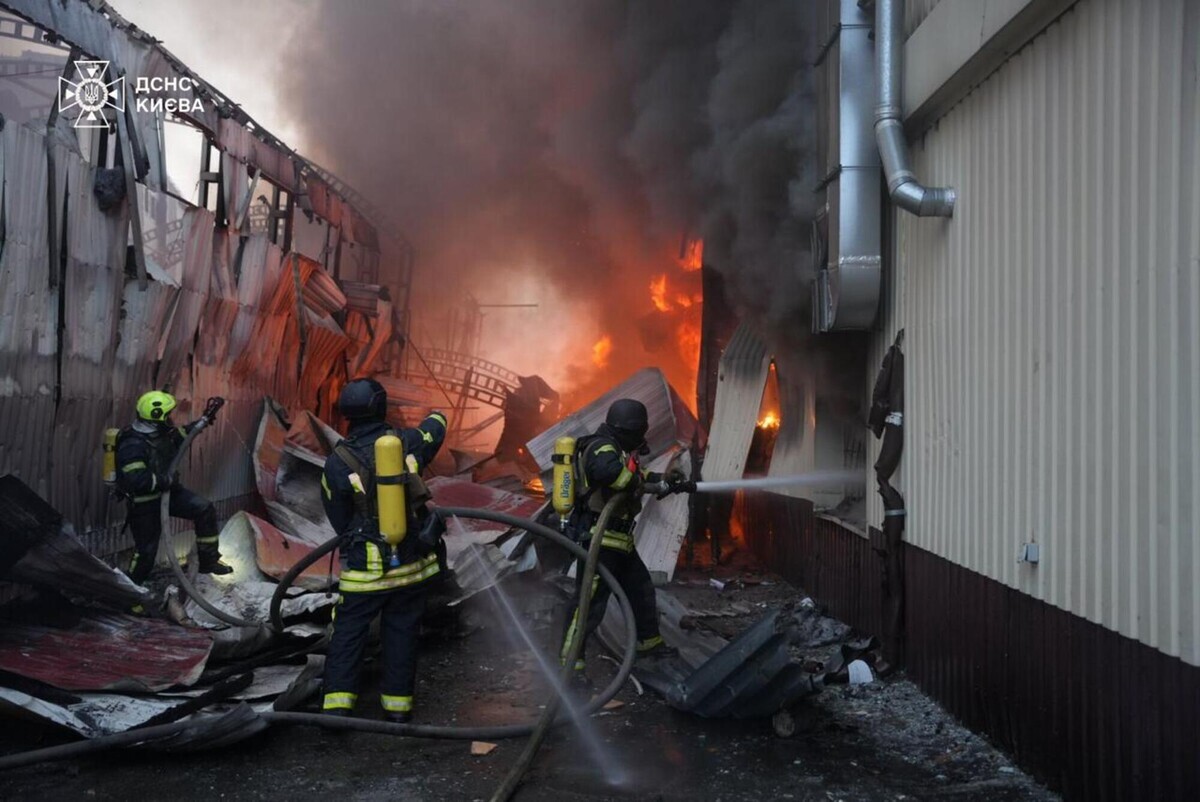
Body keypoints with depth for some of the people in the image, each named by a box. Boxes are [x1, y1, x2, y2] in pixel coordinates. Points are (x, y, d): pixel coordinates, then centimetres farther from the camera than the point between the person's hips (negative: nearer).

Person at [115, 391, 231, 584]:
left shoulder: (161, 432, -3)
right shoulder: (132, 445, -28)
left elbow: (182, 434, 18)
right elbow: (136, 480, -35)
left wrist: (205, 418, 15)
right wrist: (167, 480, -27)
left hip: (166, 491, 8)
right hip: (144, 502, -8)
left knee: (204, 509, -5)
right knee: (146, 549, 2)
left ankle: (208, 561, 5)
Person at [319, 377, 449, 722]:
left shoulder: (337, 463, -11)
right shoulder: (406, 442, -7)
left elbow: (340, 521, 0)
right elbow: (435, 429, 18)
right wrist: (435, 416, 41)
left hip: (366, 568, -2)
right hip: (414, 563, 3)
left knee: (348, 633, 10)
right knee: (402, 632, 14)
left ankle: (337, 703, 5)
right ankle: (398, 705, 22)